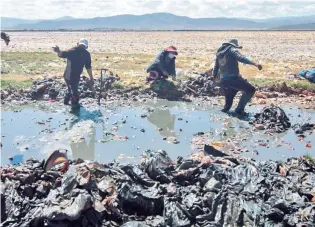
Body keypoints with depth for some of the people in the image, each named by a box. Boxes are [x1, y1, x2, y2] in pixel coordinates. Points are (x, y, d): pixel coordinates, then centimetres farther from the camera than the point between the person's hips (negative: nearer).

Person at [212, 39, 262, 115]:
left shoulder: (219, 53, 23)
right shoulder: (232, 50, 3)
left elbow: (216, 67, 29)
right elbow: (241, 58, -16)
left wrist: (215, 76, 49)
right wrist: (255, 64, -25)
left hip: (223, 81, 8)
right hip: (233, 78, -7)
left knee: (228, 102, 22)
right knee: (250, 90, 1)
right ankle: (239, 109, -4)